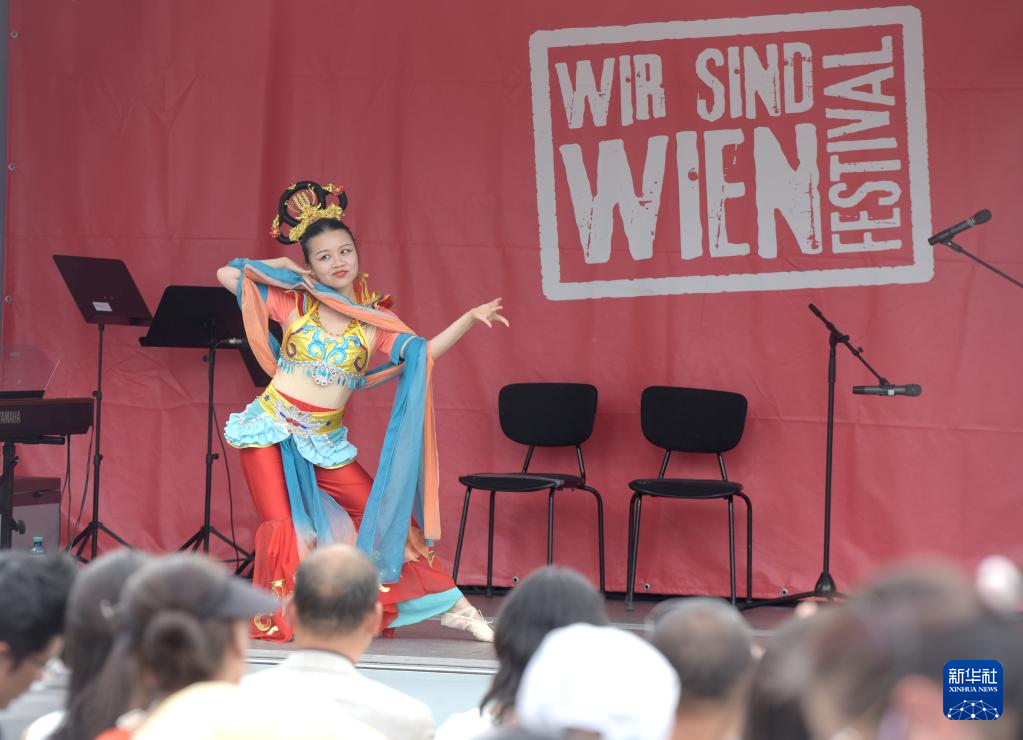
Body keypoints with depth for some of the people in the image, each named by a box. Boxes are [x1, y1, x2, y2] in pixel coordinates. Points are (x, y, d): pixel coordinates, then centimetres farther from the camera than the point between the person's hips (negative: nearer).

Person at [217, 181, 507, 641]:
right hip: (271, 427, -2)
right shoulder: (293, 303, -1)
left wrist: (469, 320, -19)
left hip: (325, 441, 2)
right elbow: (227, 275, 2)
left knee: (381, 510, -2)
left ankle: (451, 605, 4)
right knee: (282, 527, -10)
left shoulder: (374, 320, 2)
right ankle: (275, 620, 7)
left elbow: (422, 353, -11)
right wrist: (278, 267, 1)